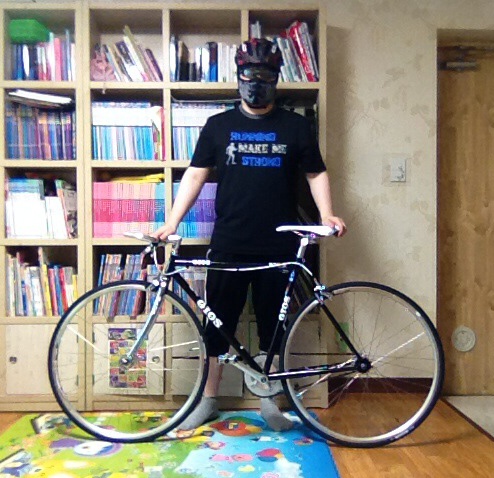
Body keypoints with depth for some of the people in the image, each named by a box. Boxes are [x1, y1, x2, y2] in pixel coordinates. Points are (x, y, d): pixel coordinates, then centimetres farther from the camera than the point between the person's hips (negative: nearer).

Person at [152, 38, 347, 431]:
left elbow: (316, 174, 10)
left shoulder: (296, 126, 6)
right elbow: (196, 174, 5)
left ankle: (269, 398, 28)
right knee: (218, 322, 8)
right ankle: (209, 399, 25)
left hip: (279, 246, 0)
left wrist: (326, 213, -7)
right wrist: (171, 222, -4)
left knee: (273, 324, 10)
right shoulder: (218, 125, 7)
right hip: (229, 245, 1)